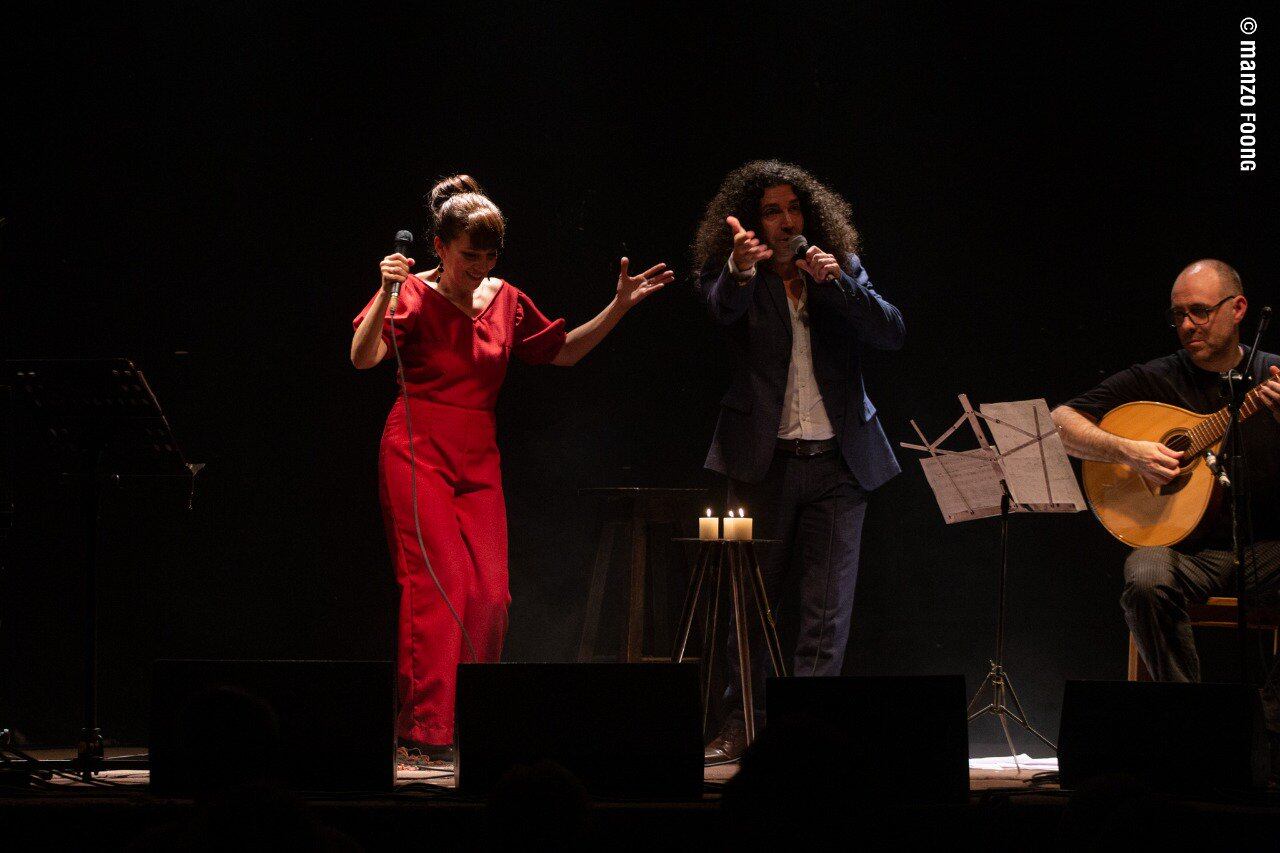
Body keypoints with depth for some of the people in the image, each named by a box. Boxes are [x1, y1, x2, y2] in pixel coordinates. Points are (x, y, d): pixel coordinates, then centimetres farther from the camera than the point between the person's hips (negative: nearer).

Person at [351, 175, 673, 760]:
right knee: (438, 582, -14)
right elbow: (363, 358, -19)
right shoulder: (413, 294, -5)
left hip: (477, 460, 5)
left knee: (490, 592, -2)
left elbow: (564, 351, 19)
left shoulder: (505, 301, 10)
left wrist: (621, 305, 12)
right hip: (418, 452, -5)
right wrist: (386, 294, -32)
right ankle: (425, 727, -11)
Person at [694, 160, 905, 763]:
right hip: (766, 459, -1)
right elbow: (723, 306, -23)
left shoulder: (843, 271, 8)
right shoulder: (733, 278, 1)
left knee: (827, 610, -3)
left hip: (838, 462, 2)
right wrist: (739, 268, -46)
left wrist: (836, 281, -15)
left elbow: (891, 334, -2)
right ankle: (742, 724, 14)